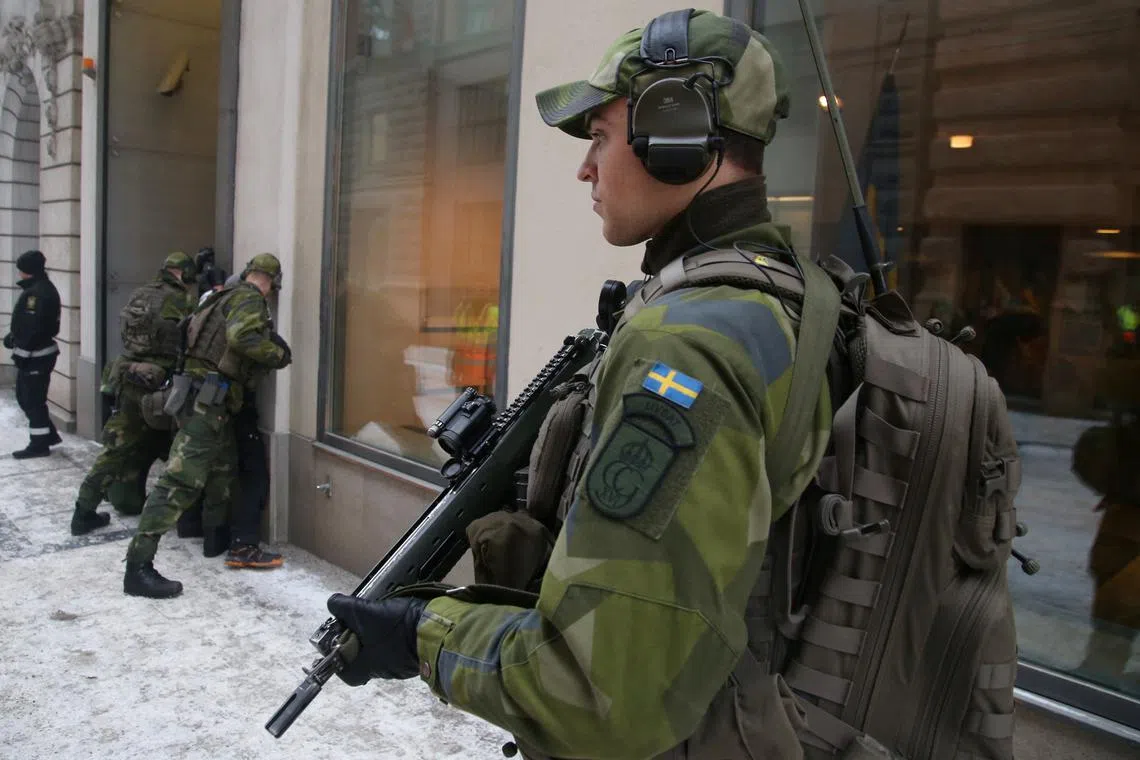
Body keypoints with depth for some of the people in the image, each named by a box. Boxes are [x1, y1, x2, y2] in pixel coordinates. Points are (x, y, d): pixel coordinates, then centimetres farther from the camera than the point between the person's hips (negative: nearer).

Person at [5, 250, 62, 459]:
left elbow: (32, 327, -24)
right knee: (25, 396, 19)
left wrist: (14, 341, -15)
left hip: (34, 355, -10)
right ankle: (49, 434, 27)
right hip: (37, 353, 10)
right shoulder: (45, 288, 13)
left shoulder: (36, 292, -20)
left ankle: (39, 444, 8)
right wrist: (14, 338, 10)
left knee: (32, 400, -1)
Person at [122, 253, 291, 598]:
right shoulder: (250, 299, -8)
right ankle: (138, 566, -19)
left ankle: (216, 534, 41)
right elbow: (241, 336, -26)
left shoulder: (229, 296, 20)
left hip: (210, 402, 11)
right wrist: (277, 354, -13)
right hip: (207, 400, -11)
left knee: (223, 466, 25)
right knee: (182, 479, -15)